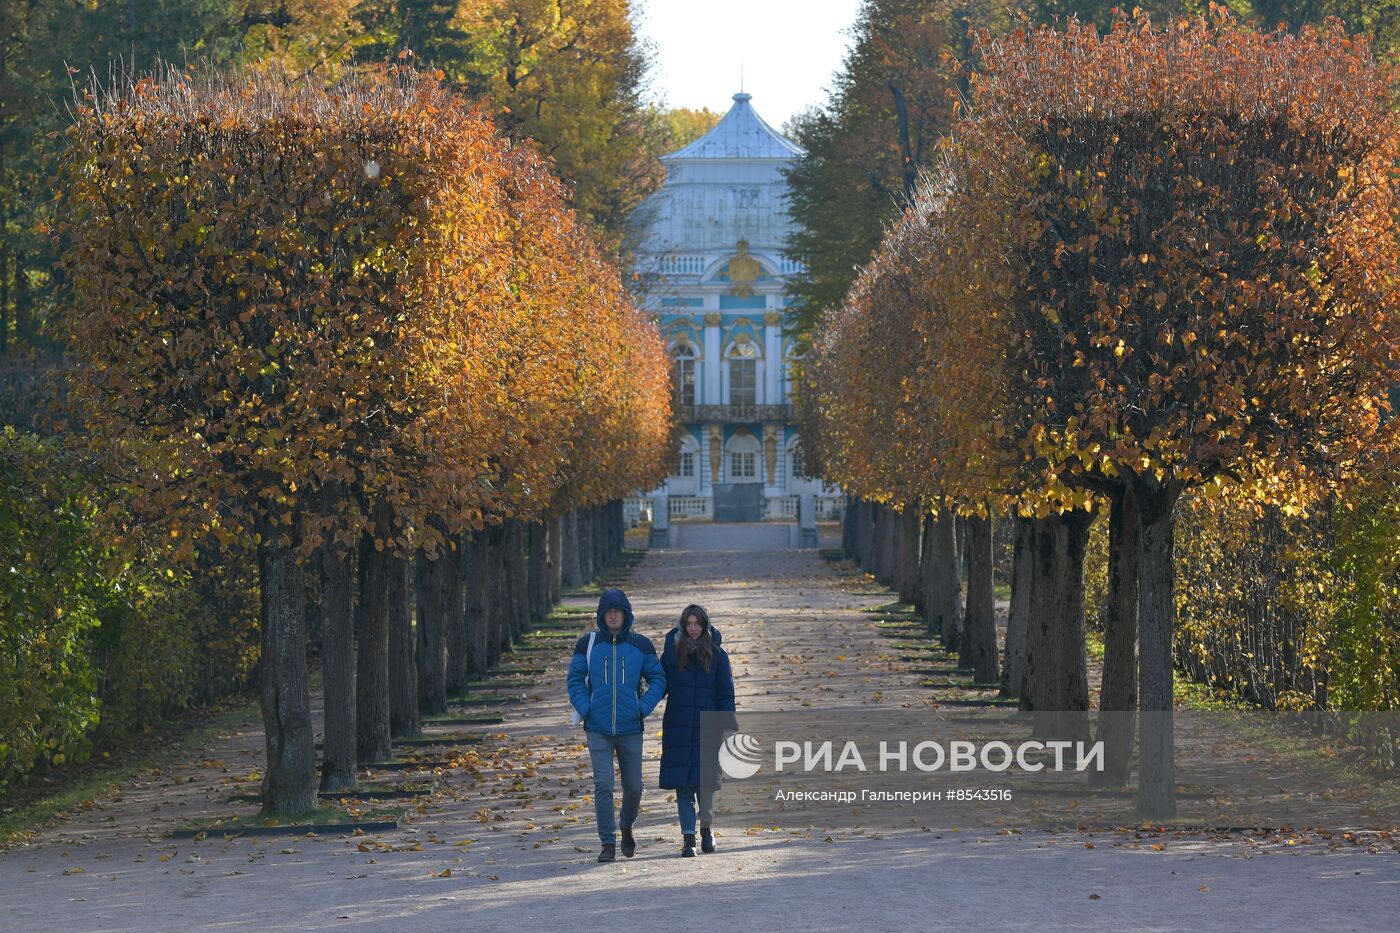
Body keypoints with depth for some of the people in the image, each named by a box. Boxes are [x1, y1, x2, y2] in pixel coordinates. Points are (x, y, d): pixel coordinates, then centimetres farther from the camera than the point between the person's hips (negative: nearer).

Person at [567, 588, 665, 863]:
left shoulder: (641, 645, 2)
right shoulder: (588, 644, 1)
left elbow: (658, 680, 6)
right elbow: (575, 679, 6)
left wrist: (643, 709, -7)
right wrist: (585, 710, -8)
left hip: (630, 729, 1)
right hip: (598, 729, -1)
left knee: (633, 787, 8)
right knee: (603, 786, -10)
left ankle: (626, 827, 36)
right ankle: (608, 843, -6)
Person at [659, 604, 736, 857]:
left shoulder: (717, 655, 4)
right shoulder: (672, 653, 7)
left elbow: (726, 694, 4)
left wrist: (728, 726, -3)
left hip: (706, 728, -1)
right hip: (678, 729, 1)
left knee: (705, 780, -5)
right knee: (682, 783, -3)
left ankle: (706, 827, 20)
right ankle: (688, 838, 1)